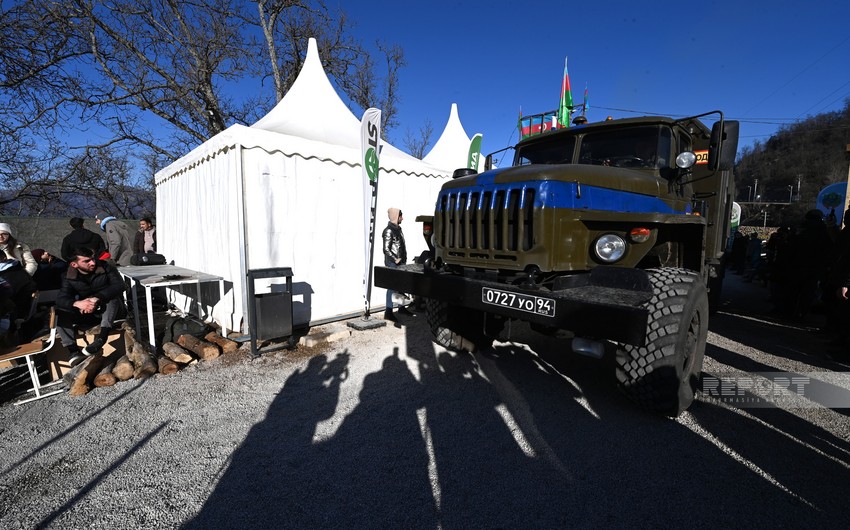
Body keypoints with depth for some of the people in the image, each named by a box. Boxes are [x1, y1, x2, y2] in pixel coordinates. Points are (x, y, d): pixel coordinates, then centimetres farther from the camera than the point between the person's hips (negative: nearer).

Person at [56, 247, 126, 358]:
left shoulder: (106, 267, -10)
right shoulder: (69, 278, -2)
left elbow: (119, 285, -25)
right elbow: (61, 299, -14)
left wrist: (96, 299, -40)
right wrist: (78, 303, -39)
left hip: (111, 310, -3)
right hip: (86, 313, 3)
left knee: (112, 297, -33)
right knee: (59, 313, -19)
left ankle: (102, 337, -41)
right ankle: (73, 351, -23)